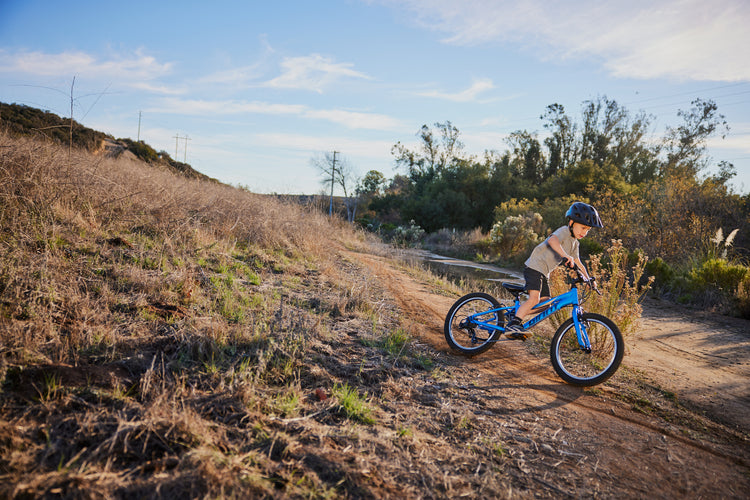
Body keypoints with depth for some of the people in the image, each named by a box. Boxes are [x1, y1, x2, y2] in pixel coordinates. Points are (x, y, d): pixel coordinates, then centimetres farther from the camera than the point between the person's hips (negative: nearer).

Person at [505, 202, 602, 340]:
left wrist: (588, 279, 20)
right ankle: (512, 325, -21)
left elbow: (578, 263, 26)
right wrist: (566, 256, -47)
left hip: (544, 272, 10)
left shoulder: (574, 243, 16)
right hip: (534, 266, -9)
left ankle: (516, 316, 13)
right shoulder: (564, 231, -12)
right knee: (534, 299, -22)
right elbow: (552, 240, -35)